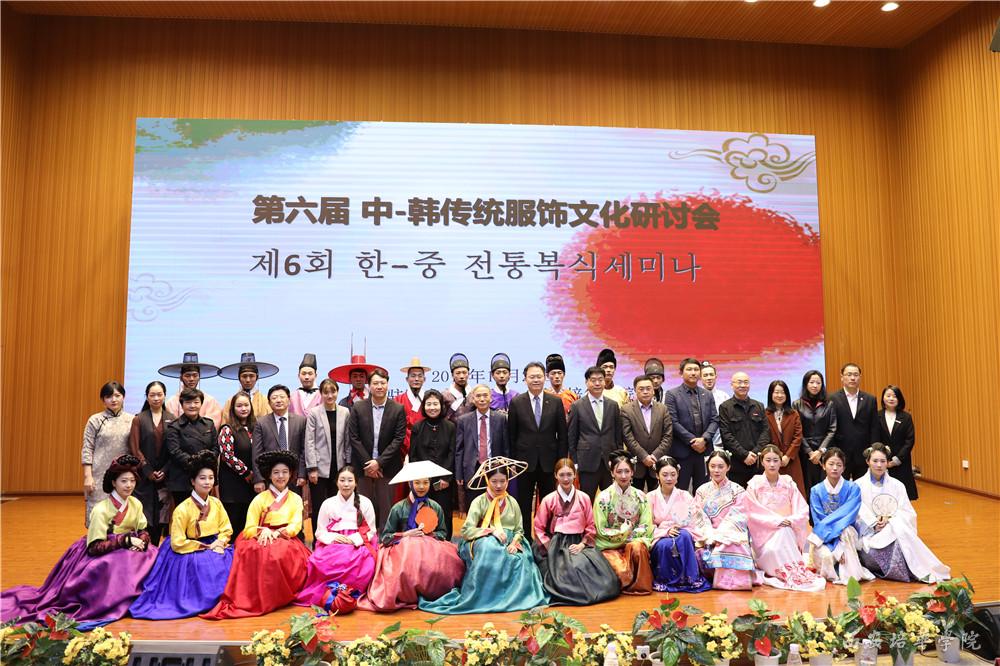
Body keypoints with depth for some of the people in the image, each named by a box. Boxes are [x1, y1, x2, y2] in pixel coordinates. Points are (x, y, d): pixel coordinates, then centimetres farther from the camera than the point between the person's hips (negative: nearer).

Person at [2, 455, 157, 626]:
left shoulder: (136, 504, -1)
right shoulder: (101, 510, -18)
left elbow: (144, 532, 3)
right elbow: (94, 547, -19)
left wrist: (141, 542, -19)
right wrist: (125, 540, -26)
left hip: (127, 550, 6)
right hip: (99, 556, -6)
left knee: (151, 556, -19)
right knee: (123, 563, -31)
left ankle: (136, 597, -2)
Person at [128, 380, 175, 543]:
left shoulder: (172, 419, 6)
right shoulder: (139, 419, 3)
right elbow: (134, 449, -1)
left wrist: (164, 471, -8)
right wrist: (149, 472, -8)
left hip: (165, 476, 1)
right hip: (144, 476, -1)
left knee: (161, 515, 2)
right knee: (144, 516, -1)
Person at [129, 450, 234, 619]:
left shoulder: (216, 503, 2)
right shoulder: (183, 509, -14)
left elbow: (226, 529, 7)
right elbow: (177, 543, -16)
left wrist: (219, 544, -14)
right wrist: (207, 547, -15)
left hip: (215, 548, 5)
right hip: (191, 554, -5)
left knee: (230, 561, -18)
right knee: (204, 564, -29)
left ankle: (224, 598, 2)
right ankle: (203, 603, -6)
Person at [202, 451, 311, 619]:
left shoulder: (296, 499, 13)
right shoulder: (260, 499, 10)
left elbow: (295, 526, 0)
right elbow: (248, 530, 2)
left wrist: (275, 533, -20)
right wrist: (263, 531, -21)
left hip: (287, 541, 1)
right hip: (262, 541, 0)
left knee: (281, 552, -37)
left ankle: (275, 598, -20)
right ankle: (255, 597, -27)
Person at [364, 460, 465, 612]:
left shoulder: (436, 507, 11)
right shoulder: (399, 508, 4)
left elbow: (443, 534, 10)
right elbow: (385, 537, 4)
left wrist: (430, 535, -10)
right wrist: (405, 535, -10)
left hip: (431, 547, 2)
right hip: (404, 549, -2)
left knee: (440, 558, -31)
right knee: (411, 559, -36)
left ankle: (428, 595, -7)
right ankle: (410, 597, -10)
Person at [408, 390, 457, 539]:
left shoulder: (450, 427, 5)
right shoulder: (417, 427, 6)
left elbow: (452, 454, 2)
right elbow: (413, 455, 5)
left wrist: (446, 477, -7)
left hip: (444, 481, 0)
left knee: (444, 515, 2)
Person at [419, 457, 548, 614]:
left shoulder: (512, 502, 15)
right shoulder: (479, 502, 3)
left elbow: (519, 530, 11)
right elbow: (466, 531, -6)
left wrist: (514, 542, -12)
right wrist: (491, 530, -18)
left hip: (509, 545, 3)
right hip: (484, 543, -3)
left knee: (521, 560, -31)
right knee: (490, 544, -39)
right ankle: (484, 595, -27)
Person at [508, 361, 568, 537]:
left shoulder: (556, 402, 2)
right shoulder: (516, 403, 0)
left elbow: (562, 435, 3)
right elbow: (511, 436, 2)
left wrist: (562, 461, -1)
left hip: (549, 463, 1)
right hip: (525, 462, -1)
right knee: (524, 506, 8)